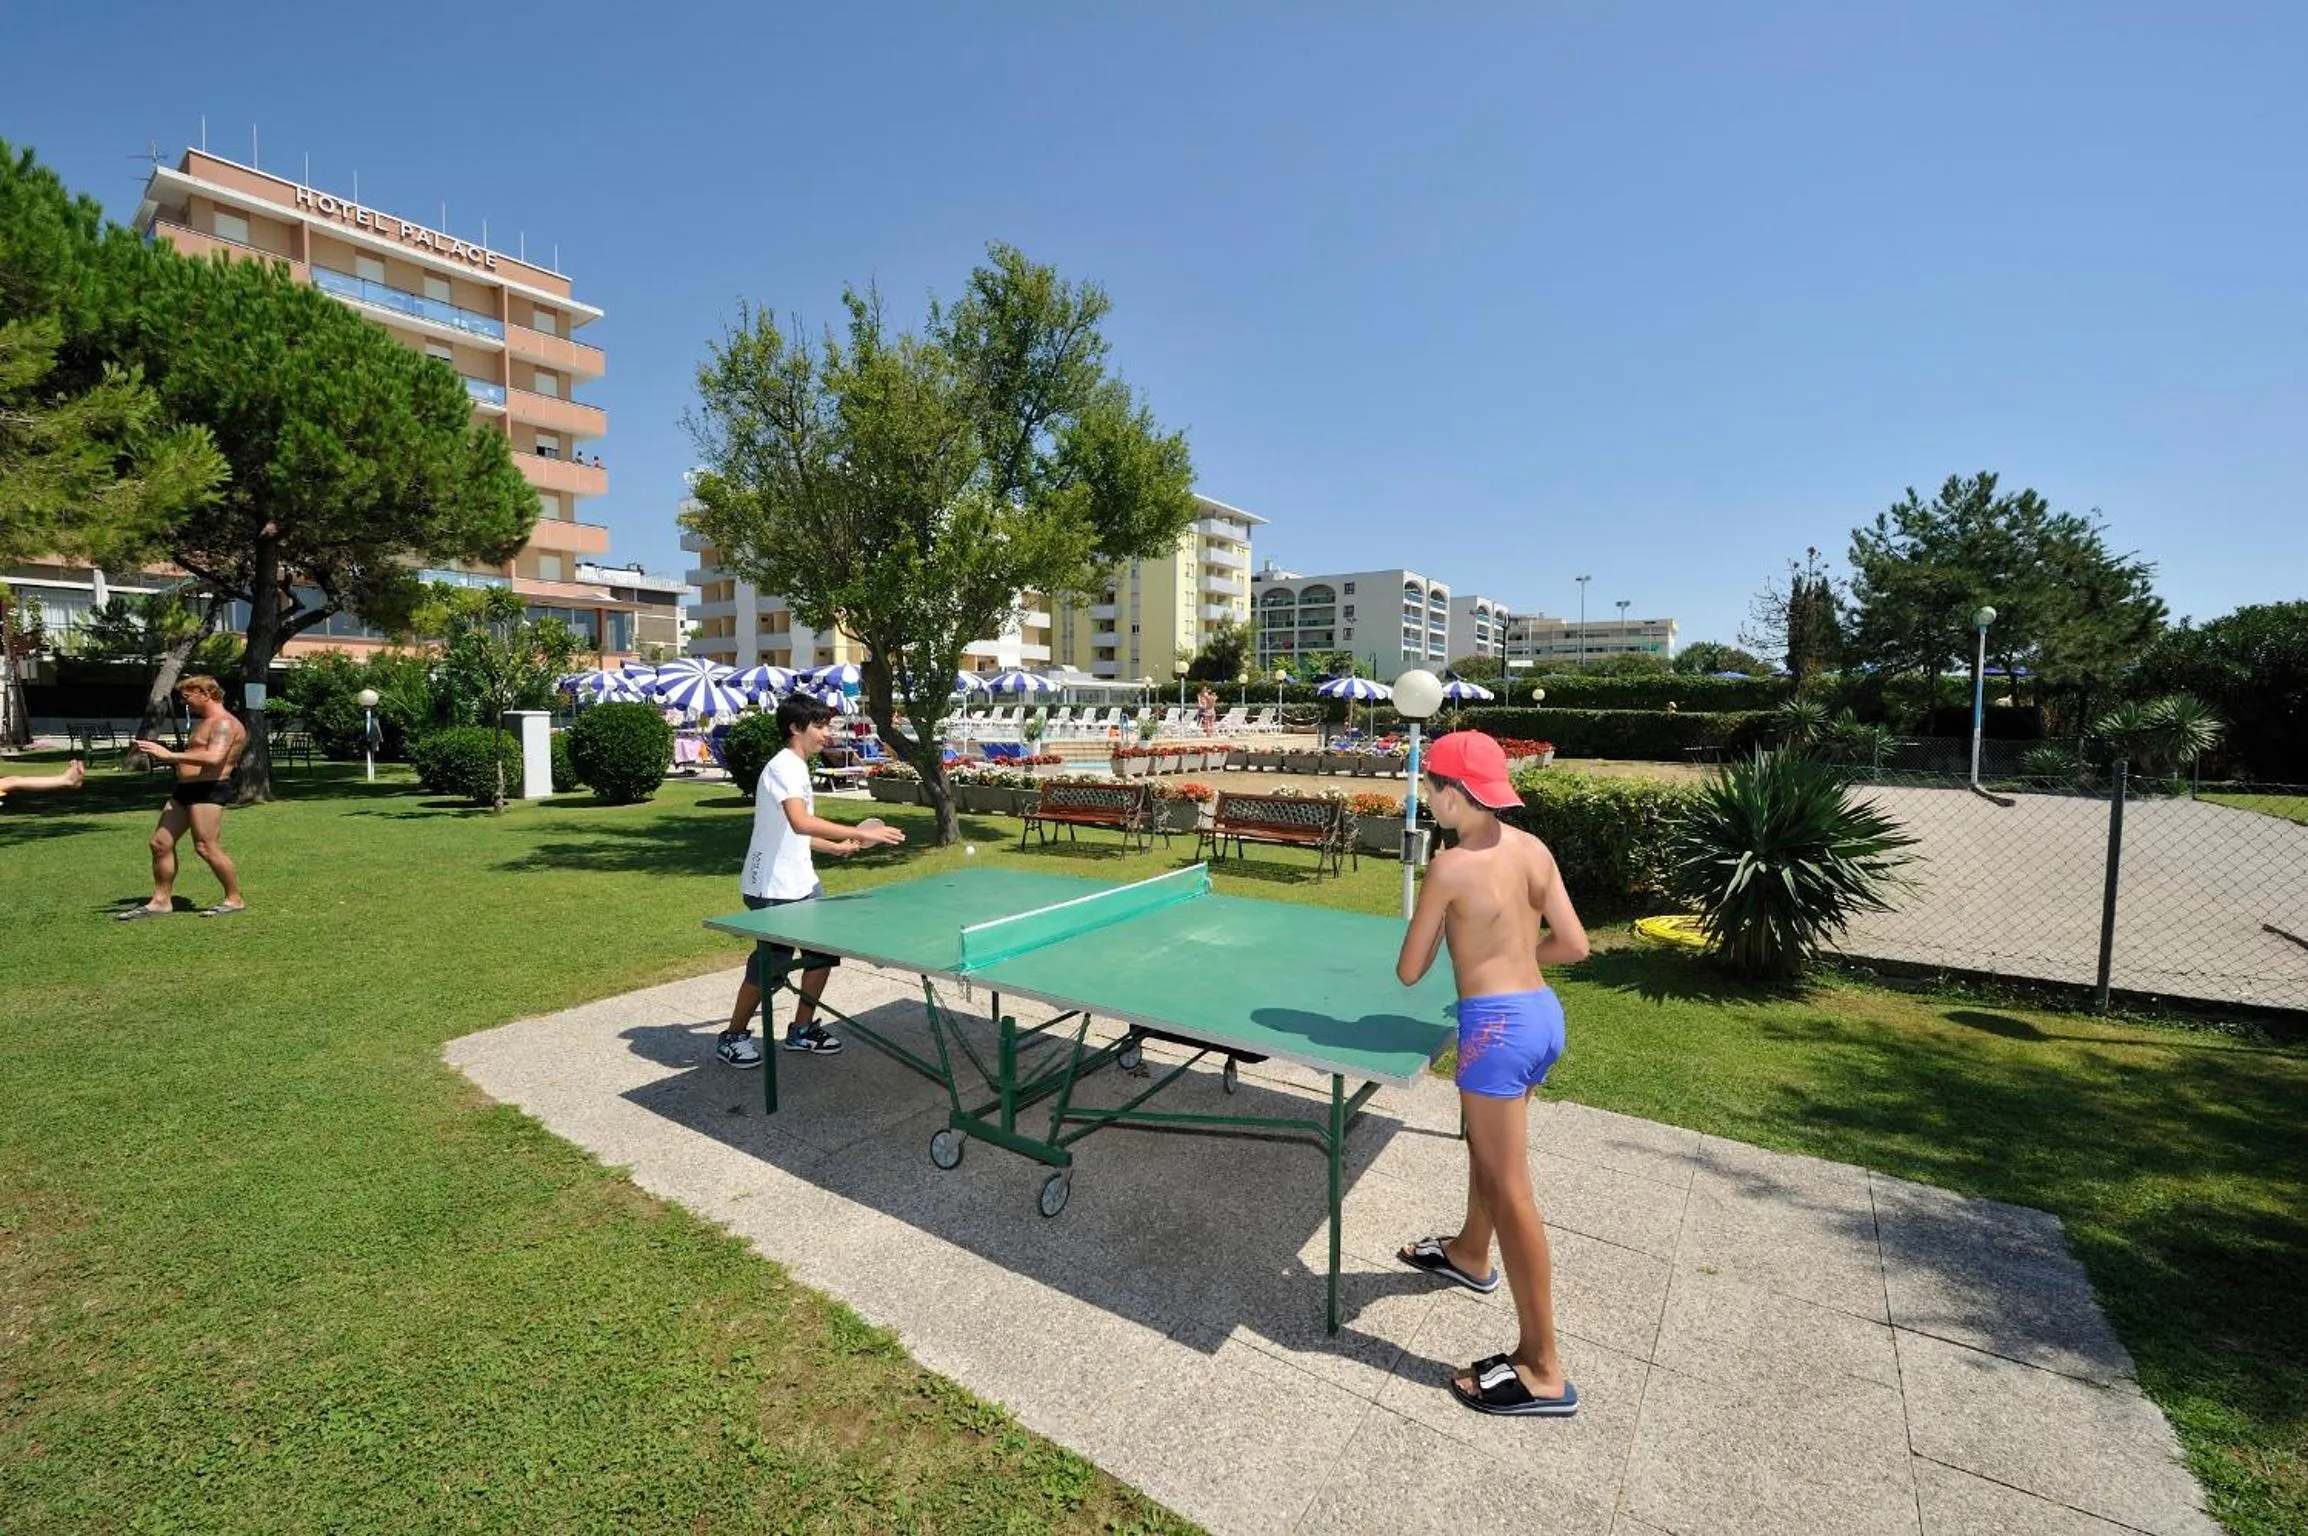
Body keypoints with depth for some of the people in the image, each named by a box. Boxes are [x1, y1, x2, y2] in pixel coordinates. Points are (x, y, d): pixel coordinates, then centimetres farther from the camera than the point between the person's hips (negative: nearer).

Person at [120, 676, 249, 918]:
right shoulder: (204, 723, 21)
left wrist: (170, 755, -26)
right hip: (185, 789, 11)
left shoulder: (225, 723, -13)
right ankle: (161, 901, 17)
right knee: (160, 843, 9)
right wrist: (162, 756, 15)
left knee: (206, 848, -9)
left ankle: (235, 900, 1)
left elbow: (214, 758, -28)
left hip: (209, 789, -11)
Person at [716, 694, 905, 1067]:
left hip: (802, 885, 9)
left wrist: (838, 847, 19)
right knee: (770, 968, 1)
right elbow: (801, 822, -36)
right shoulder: (783, 767, -19)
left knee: (823, 952, 10)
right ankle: (733, 1037, 22)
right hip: (772, 889, -9)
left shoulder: (797, 768, 12)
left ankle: (802, 1030, 25)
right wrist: (861, 833, -38)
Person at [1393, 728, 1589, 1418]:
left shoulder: (1450, 867, -18)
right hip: (1543, 1012, 9)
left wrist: (1444, 938, 10)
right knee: (1485, 1147, 29)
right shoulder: (1534, 849, 2)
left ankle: (1543, 1372, 15)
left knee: (1510, 1189, 3)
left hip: (1497, 1025, -9)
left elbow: (1409, 973, -10)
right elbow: (1574, 945, 7)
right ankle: (1470, 1257, 53)